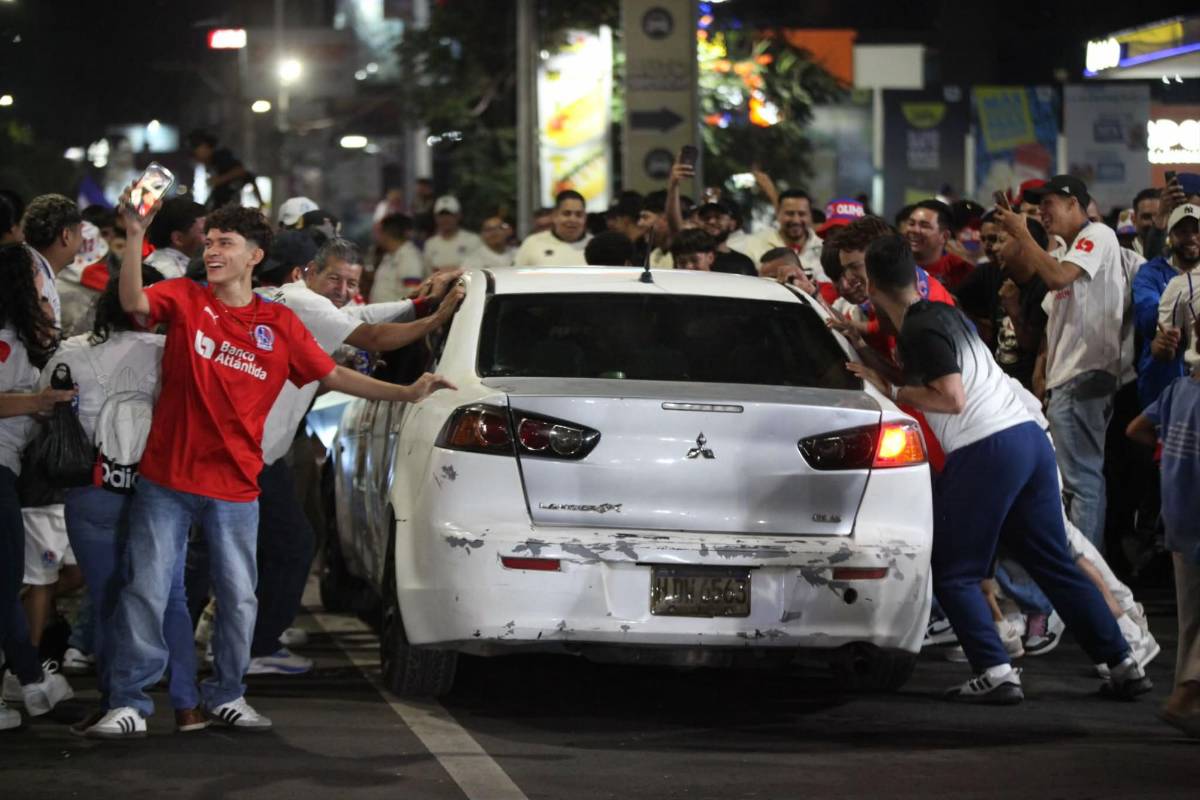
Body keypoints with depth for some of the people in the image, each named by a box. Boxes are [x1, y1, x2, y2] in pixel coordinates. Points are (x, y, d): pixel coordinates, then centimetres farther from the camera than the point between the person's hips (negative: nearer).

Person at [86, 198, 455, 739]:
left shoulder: (280, 325, 5)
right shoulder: (185, 300, -1)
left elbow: (332, 376, 11)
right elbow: (135, 304, -21)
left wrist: (405, 393, 6)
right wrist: (135, 237, -35)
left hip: (235, 489, 2)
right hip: (167, 480, -2)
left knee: (238, 599, 8)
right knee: (146, 591, -3)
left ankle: (225, 695, 25)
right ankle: (128, 703, 3)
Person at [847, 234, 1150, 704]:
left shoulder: (920, 330, -8)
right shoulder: (944, 314, 20)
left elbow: (952, 398, -17)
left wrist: (890, 391, -6)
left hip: (986, 450, -9)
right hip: (1029, 437, 9)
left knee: (953, 574, 0)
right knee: (1055, 565, 12)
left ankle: (995, 674, -12)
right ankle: (1123, 666, 9)